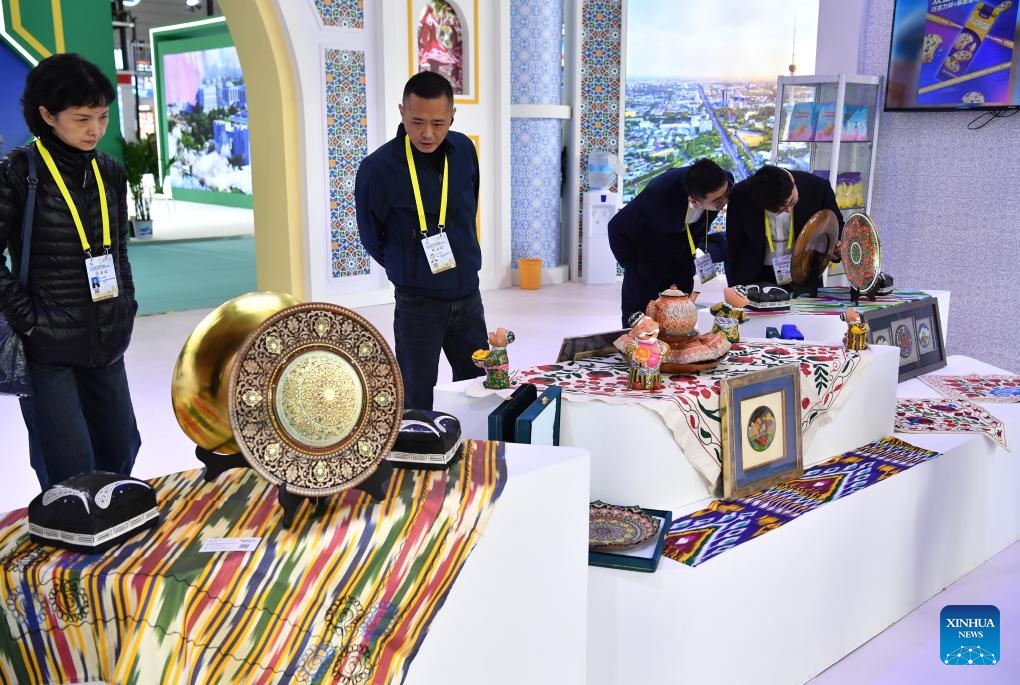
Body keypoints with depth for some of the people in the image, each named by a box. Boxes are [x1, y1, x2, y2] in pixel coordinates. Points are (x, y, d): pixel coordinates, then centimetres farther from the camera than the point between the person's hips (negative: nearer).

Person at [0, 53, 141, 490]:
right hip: (47, 349, -5)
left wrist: (126, 307, 10)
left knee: (120, 452, 14)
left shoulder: (109, 173, 8)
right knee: (70, 472, -2)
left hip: (106, 344, 6)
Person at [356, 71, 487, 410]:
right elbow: (371, 239, -3)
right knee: (416, 401, 5)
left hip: (468, 296, 5)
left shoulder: (464, 150, -2)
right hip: (418, 302, -4)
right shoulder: (378, 168, -17)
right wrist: (409, 271, 6)